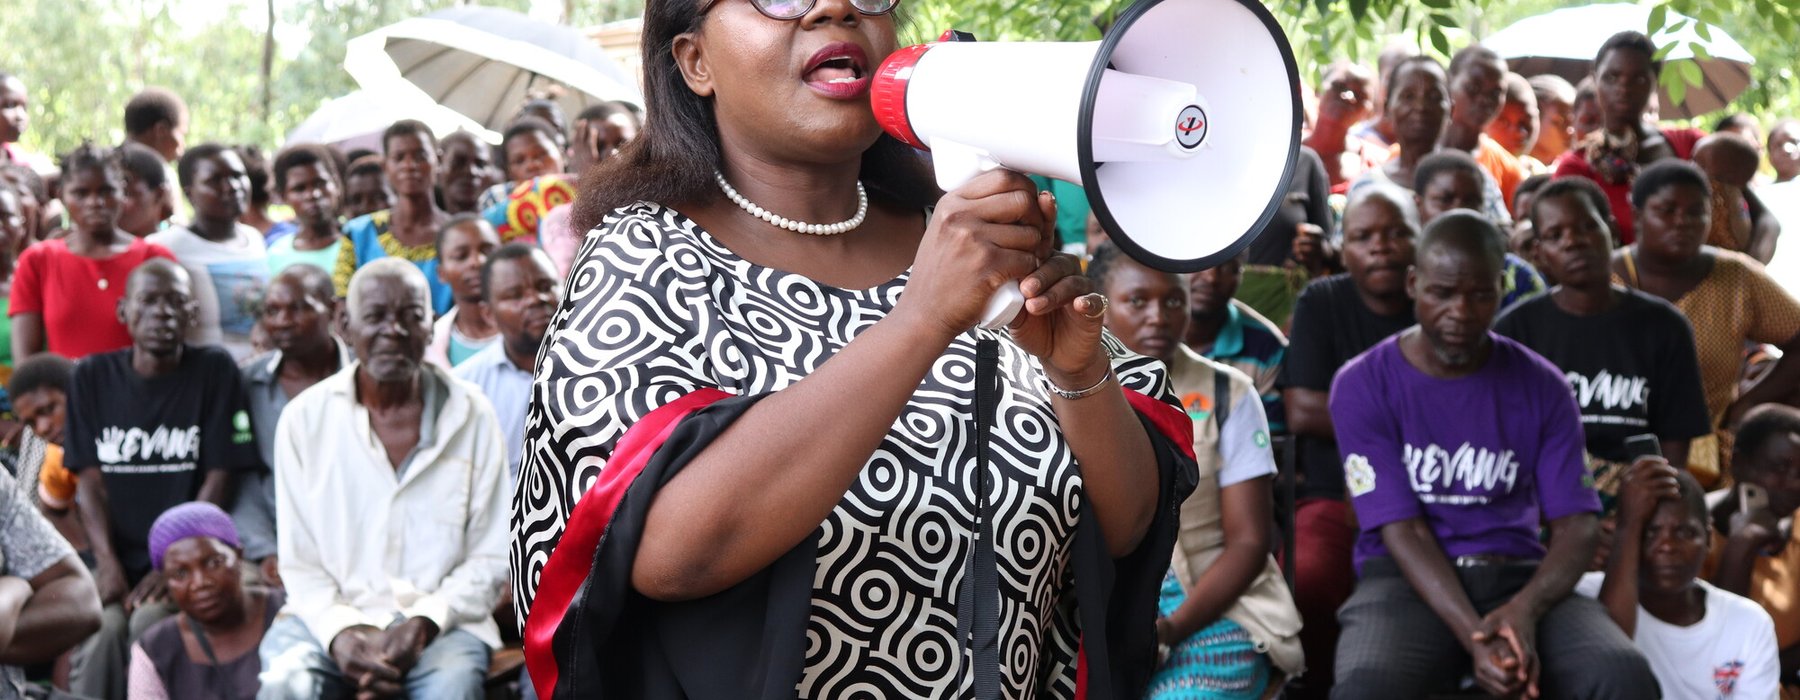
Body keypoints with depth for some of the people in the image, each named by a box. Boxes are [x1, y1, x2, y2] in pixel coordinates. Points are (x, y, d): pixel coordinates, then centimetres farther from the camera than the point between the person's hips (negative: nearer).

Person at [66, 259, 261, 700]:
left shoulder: (215, 371, 1)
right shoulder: (92, 377, 8)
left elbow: (218, 480, -3)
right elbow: (91, 479, 4)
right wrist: (107, 562, -12)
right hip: (118, 558, 2)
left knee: (149, 625, -29)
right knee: (103, 629, -28)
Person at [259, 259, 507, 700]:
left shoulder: (470, 416, 4)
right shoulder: (305, 418, 5)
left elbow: (490, 560, 5)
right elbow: (300, 562, 5)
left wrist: (423, 624, -12)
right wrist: (339, 632, -14)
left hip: (441, 624, 0)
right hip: (331, 617, 1)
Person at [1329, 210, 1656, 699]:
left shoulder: (1541, 387, 6)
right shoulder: (1363, 385, -2)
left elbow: (1575, 525, 2)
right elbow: (1403, 531, -8)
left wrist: (1526, 608, -21)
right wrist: (1474, 637, -24)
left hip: (1518, 577, 3)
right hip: (1407, 582, -2)